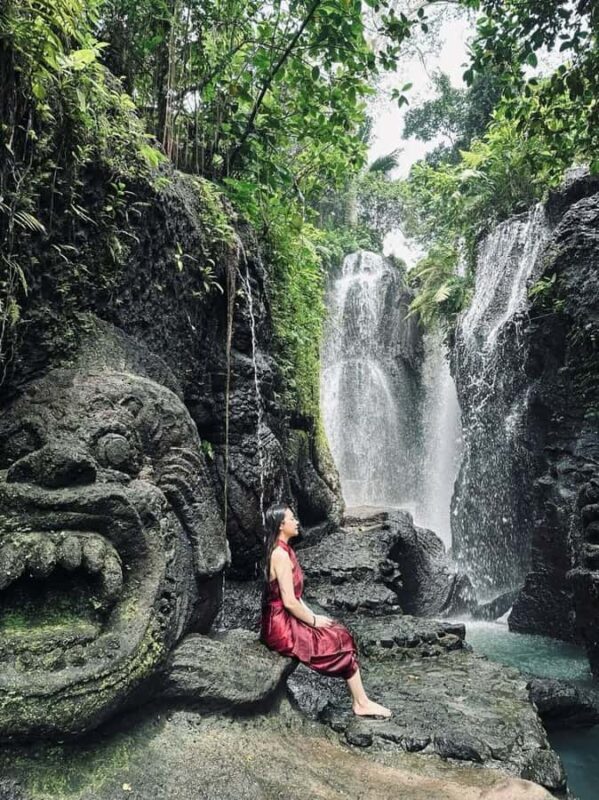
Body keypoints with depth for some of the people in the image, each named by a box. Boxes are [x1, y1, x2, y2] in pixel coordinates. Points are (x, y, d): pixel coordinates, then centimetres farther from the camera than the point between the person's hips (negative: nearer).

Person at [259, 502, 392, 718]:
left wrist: (312, 616, 9)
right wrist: (313, 621, -10)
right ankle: (361, 703, 11)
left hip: (285, 620, 9)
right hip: (282, 627, -9)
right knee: (341, 642, -2)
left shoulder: (282, 550, 10)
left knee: (341, 634, 8)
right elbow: (289, 602, -23)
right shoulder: (281, 554, -21)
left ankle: (359, 702, 10)